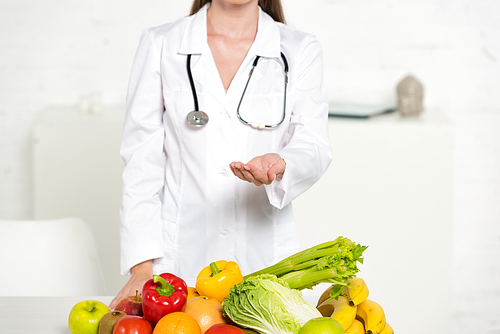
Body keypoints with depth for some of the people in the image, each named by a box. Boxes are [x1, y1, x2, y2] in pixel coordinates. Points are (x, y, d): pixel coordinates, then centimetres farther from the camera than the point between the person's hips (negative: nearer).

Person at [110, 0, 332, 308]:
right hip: (180, 257, 0)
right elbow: (142, 159, 0)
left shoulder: (300, 51, 4)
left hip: (266, 258, 1)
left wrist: (279, 166, -29)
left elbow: (314, 147, -4)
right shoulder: (159, 45, 2)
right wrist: (142, 267, -7)